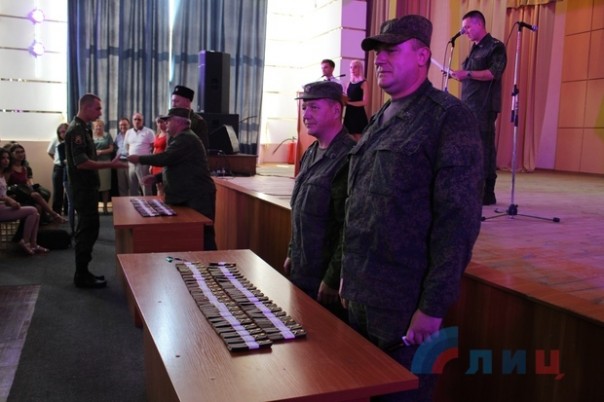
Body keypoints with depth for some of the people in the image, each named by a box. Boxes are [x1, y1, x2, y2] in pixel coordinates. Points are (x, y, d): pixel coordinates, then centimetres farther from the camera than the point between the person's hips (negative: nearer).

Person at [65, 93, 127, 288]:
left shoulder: (82, 128, 14)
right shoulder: (77, 130, -17)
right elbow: (81, 162, -25)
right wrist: (110, 164, -24)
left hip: (87, 186, 10)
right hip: (83, 188, -10)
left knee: (86, 229, 13)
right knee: (88, 229, -5)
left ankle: (82, 272, 21)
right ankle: (82, 276, 2)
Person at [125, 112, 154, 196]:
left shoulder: (148, 132, -4)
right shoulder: (128, 132, 13)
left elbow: (154, 147, -5)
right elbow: (127, 146, 21)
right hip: (131, 163, 6)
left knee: (145, 186, -5)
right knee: (132, 186, 13)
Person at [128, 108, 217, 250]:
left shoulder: (186, 139, -16)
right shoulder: (181, 138, 19)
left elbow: (165, 158, -25)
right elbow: (175, 167, 26)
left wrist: (139, 158, -12)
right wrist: (156, 177, 14)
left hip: (198, 196, -11)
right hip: (189, 196, 11)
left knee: (203, 236, -7)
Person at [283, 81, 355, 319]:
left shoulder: (347, 157, -20)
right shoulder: (311, 153, 9)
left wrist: (333, 280, -19)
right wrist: (293, 254, 17)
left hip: (324, 279, -8)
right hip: (301, 272, 8)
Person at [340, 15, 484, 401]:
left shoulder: (450, 117, -11)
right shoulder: (380, 120, 13)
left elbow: (458, 218, -18)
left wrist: (433, 305, -19)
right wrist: (348, 275, 15)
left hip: (405, 302, -7)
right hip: (361, 294, 8)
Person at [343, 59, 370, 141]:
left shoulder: (363, 83, -6)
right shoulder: (349, 83, 12)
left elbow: (365, 102, -14)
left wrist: (349, 103, -15)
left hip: (359, 114, -6)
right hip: (349, 114, 6)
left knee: (359, 139, -4)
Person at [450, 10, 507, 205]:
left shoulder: (495, 47, -3)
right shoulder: (475, 49, 22)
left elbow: (494, 73, -16)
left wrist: (467, 74, -23)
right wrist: (459, 75, 8)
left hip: (484, 107, -8)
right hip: (469, 106, 8)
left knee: (484, 149, -9)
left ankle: (487, 193, -6)